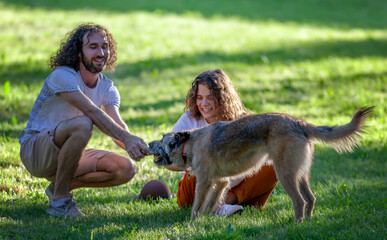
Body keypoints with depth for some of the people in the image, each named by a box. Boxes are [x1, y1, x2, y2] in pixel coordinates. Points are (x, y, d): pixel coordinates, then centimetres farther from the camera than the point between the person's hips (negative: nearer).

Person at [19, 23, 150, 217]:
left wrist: (132, 144, -39)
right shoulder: (62, 76, -20)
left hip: (65, 154, 7)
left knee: (126, 169, -12)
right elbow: (93, 112, -34)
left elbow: (117, 124, -16)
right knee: (82, 124, -36)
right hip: (35, 150, -7)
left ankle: (59, 186, 3)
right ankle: (60, 201, -24)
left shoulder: (107, 88, 2)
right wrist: (126, 138, -46)